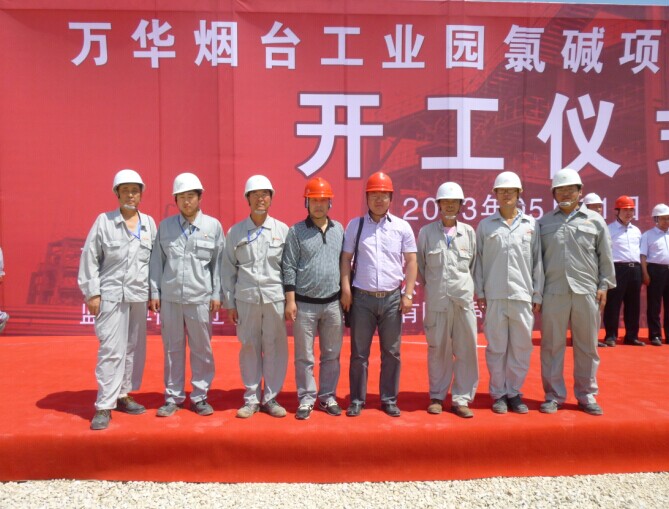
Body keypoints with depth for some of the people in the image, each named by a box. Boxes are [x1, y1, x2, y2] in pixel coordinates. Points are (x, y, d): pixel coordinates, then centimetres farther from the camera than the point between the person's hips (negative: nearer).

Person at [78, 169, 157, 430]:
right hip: (111, 295, -3)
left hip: (139, 296, 4)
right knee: (111, 350, -5)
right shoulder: (104, 221, -1)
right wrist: (92, 293, -5)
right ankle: (104, 406, 3)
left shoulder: (149, 223, 8)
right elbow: (89, 258, -1)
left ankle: (123, 395, 24)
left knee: (135, 348, 9)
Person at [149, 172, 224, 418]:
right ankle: (172, 397, 22)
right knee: (172, 349, 10)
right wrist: (154, 292, 5)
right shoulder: (165, 226, 6)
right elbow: (157, 261, 8)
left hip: (200, 298, -1)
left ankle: (200, 396, 20)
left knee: (202, 350, 6)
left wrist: (216, 294, -1)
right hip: (170, 298, 2)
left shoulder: (213, 226, 2)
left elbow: (218, 262, 2)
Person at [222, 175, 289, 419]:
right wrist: (229, 302, 3)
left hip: (275, 297, 0)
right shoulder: (235, 231, 6)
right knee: (249, 347, 6)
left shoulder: (282, 230, 5)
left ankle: (271, 398, 18)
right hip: (246, 298, 0)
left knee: (275, 348, 3)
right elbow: (229, 269, 6)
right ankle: (251, 399, 19)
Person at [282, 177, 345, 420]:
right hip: (305, 304, -3)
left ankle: (328, 397, 24)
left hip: (333, 303, 3)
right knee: (304, 356, 5)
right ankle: (306, 399, 18)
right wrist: (290, 301, -8)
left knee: (332, 355, 11)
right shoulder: (296, 231, -1)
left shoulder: (339, 229, 8)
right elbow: (289, 267, -3)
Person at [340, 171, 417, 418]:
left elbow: (411, 261, 5)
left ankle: (389, 399, 22)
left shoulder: (402, 227, 4)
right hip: (362, 297, 0)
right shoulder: (355, 225, 4)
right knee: (359, 352, 6)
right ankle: (357, 400, 18)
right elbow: (346, 259, 4)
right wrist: (346, 290, -4)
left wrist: (408, 294, -1)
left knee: (391, 352, 8)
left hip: (392, 298, 1)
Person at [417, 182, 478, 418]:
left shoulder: (469, 232, 7)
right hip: (436, 300, -1)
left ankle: (461, 399, 15)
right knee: (438, 350, 6)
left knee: (466, 350, 3)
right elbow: (420, 266, 10)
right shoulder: (426, 232, 3)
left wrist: (467, 287, 11)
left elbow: (474, 264, 13)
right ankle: (437, 397, 21)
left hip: (464, 299, 2)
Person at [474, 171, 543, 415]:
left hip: (523, 296, 1)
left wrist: (537, 296, 5)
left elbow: (537, 261, 7)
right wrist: (479, 293, 1)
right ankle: (498, 393, 18)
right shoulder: (485, 225, 5)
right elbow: (478, 260, 5)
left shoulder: (531, 224, 7)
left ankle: (514, 392, 21)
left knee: (521, 347, 6)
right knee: (496, 347, 5)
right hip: (494, 296, -1)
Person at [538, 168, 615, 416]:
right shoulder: (544, 222, 7)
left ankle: (587, 395, 21)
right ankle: (554, 395, 15)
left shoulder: (595, 220, 7)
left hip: (586, 291, 1)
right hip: (553, 292, 0)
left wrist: (604, 285, 3)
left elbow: (605, 257, 9)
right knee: (552, 345, 4)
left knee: (587, 346, 8)